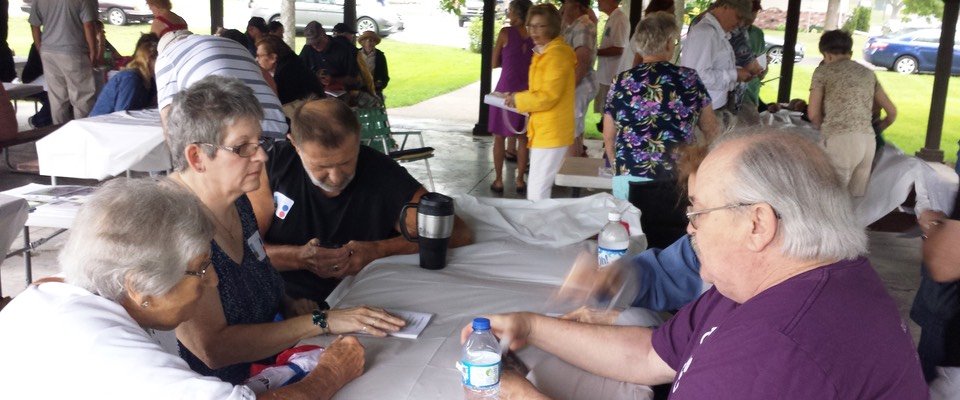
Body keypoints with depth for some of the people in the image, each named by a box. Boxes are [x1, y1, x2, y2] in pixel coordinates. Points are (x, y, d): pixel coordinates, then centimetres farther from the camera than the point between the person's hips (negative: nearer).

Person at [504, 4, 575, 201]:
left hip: (551, 132, -10)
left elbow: (548, 97, -22)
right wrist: (519, 97, 8)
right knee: (539, 187, 17)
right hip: (544, 129, 10)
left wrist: (518, 100, -11)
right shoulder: (544, 52, 16)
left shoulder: (557, 54, -17)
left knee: (537, 191, -8)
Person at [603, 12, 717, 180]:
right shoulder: (688, 78, 0)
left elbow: (609, 138, 8)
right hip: (679, 179, -1)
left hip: (631, 179, 1)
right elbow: (711, 130, 10)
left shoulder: (622, 82, 1)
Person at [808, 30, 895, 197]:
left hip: (839, 141, -5)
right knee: (856, 199, 9)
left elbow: (813, 114, 4)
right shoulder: (868, 73, 22)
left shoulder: (823, 71, 8)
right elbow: (892, 112, 24)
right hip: (868, 141, 5)